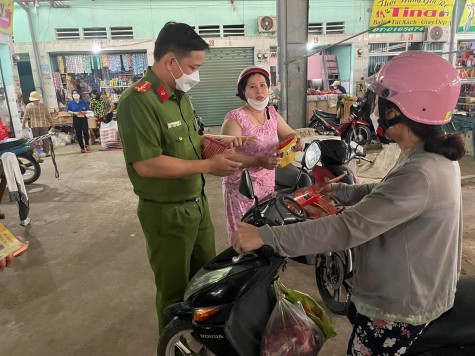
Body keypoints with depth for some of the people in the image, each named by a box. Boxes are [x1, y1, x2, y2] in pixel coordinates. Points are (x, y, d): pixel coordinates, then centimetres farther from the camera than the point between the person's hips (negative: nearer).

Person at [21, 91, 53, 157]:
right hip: (44, 124, 0)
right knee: (45, 139, 6)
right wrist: (51, 122, 16)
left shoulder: (29, 106, -1)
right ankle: (47, 152, 8)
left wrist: (23, 124, 13)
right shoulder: (43, 106, -1)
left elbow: (25, 116, 2)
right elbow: (48, 115, 3)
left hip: (34, 125, 0)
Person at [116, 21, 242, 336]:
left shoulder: (180, 95, 8)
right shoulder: (138, 101, -21)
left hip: (198, 202, 9)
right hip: (166, 213, -9)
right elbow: (146, 165, -27)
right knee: (175, 290, 12)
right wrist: (209, 165, -24)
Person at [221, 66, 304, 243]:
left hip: (268, 185, 6)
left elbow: (289, 134, 16)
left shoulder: (272, 113, 10)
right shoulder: (235, 118, -11)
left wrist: (298, 140, -8)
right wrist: (260, 161, -30)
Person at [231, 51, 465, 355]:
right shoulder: (438, 156, 0)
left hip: (399, 307, -9)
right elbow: (385, 194, 14)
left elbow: (349, 228, -37)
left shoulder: (419, 175, -33)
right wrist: (340, 190, 14)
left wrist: (266, 236, -35)